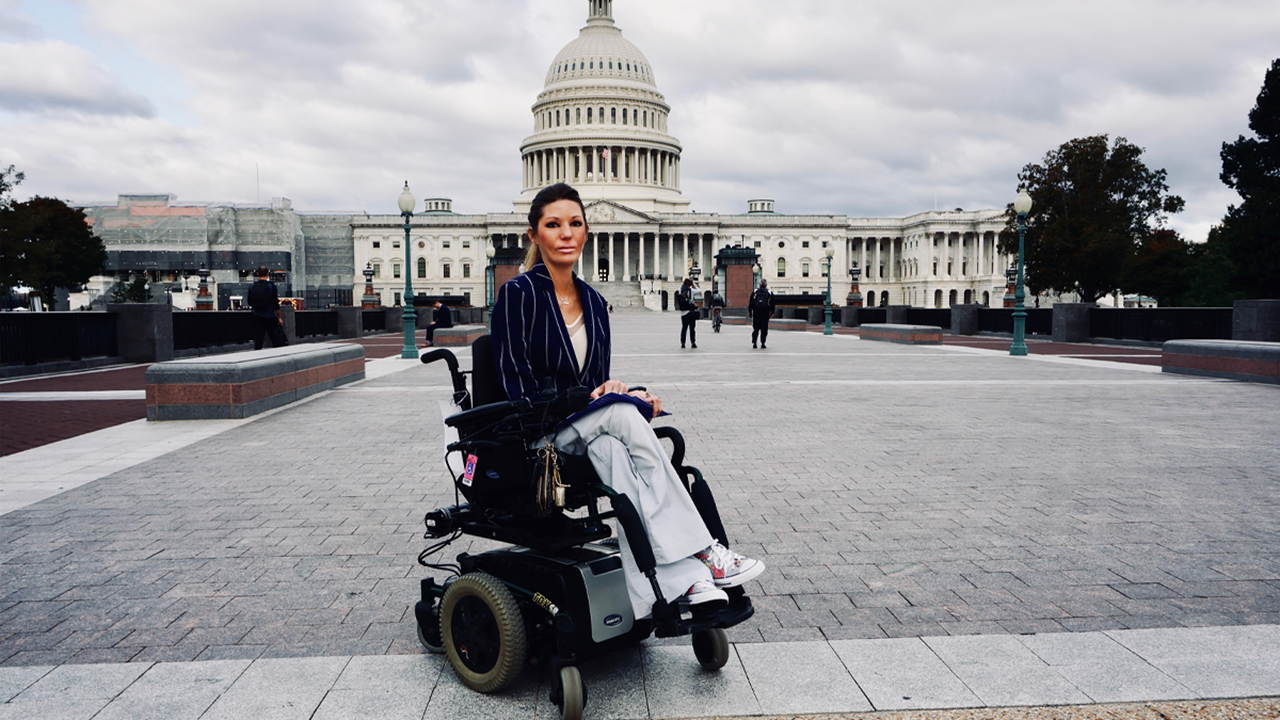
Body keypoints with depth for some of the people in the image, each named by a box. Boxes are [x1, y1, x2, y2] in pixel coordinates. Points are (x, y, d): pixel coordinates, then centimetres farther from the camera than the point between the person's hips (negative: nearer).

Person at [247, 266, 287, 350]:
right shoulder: (271, 286, -9)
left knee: (257, 343, 3)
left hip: (257, 317, 3)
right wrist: (279, 317, 0)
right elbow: (275, 304, -9)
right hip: (270, 317, -3)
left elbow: (250, 303, 10)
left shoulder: (251, 287, 1)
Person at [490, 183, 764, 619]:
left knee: (611, 448, -33)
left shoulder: (595, 303, 13)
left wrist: (616, 391, -10)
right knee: (620, 414, -32)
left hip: (589, 432, 4)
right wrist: (618, 400, -19)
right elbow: (519, 388, -12)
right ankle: (700, 555, -33)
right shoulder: (518, 293, -6)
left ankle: (676, 580, -45)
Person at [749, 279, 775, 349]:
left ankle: (754, 344, 4)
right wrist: (772, 312, 12)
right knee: (764, 329, 2)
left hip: (756, 312, 1)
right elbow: (772, 304, 4)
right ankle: (762, 344, -1)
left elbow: (751, 303, 3)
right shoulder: (769, 292, 1)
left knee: (755, 328, 7)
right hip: (765, 313, -1)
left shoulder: (755, 292, 3)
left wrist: (749, 311, 9)